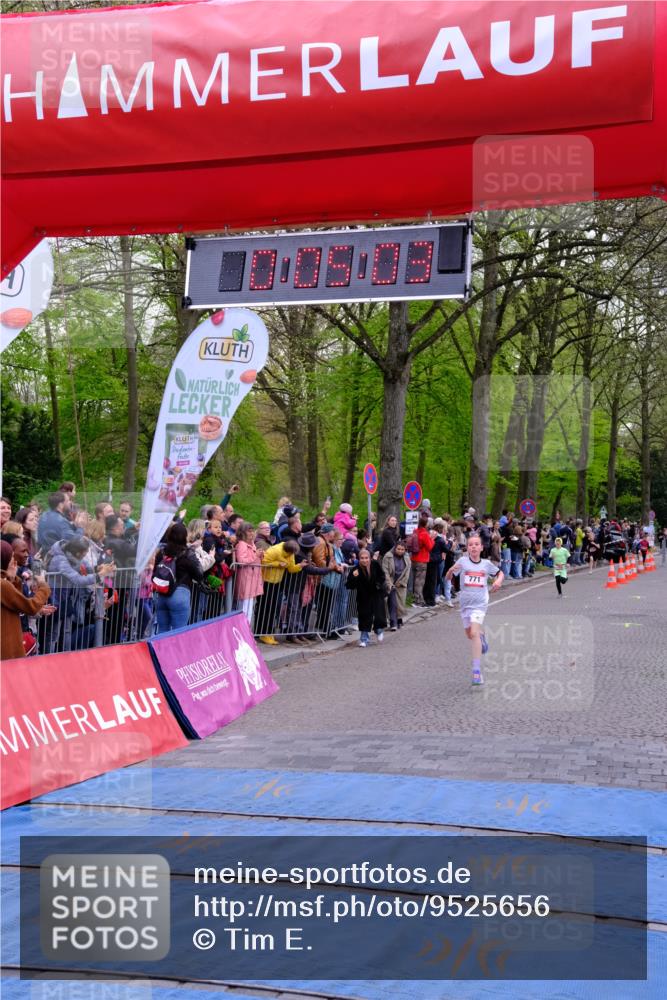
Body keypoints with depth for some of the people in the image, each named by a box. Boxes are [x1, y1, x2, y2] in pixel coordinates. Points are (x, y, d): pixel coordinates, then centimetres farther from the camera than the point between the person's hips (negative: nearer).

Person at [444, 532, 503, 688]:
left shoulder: (486, 563, -1)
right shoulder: (463, 561, -4)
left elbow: (500, 573, 18)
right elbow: (448, 577, -8)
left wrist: (498, 581, -4)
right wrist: (451, 570, -30)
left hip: (480, 603, -2)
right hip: (465, 603, 2)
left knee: (474, 633, -20)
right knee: (470, 635, 18)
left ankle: (477, 671, -21)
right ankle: (482, 636, 55)